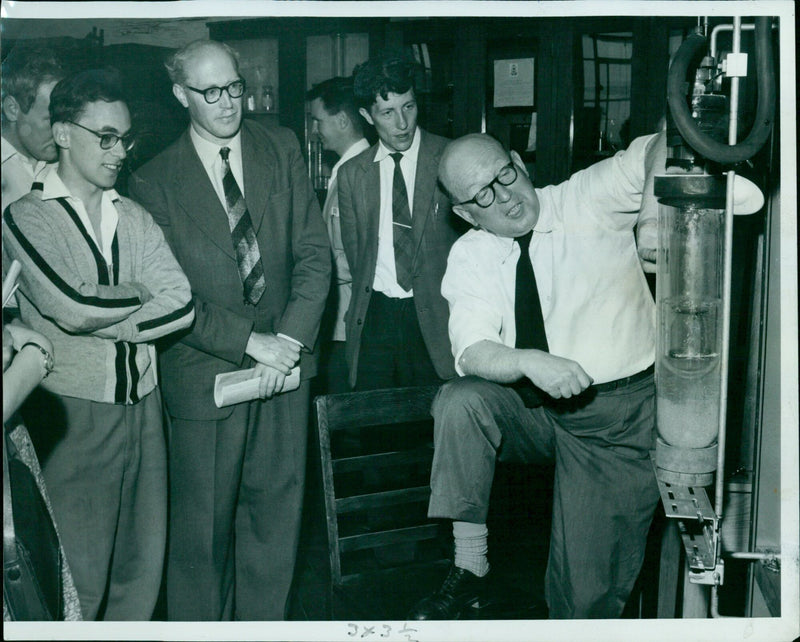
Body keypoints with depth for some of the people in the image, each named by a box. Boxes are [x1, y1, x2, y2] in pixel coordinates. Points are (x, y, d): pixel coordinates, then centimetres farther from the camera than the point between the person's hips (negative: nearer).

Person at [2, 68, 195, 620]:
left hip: (142, 407, 5)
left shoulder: (136, 218, 11)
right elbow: (71, 307, -18)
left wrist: (100, 315, -12)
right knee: (80, 578, 2)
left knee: (144, 563, 11)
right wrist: (141, 295, -3)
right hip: (74, 414, -5)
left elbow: (182, 306, -2)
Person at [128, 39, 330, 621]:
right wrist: (249, 340, -16)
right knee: (203, 520, 6)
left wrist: (290, 337, -11)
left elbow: (314, 253, 2)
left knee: (276, 508, 11)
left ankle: (264, 620, 28)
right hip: (205, 371, -3)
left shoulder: (282, 150, 5)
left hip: (286, 357, 3)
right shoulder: (154, 180, -4)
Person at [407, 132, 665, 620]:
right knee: (460, 401, -28)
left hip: (621, 415, -2)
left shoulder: (591, 200, -6)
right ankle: (470, 570, -15)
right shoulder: (469, 257, -2)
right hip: (533, 411, 2)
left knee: (587, 594, -7)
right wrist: (529, 362, -35)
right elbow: (473, 353, -15)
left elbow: (653, 155, -21)